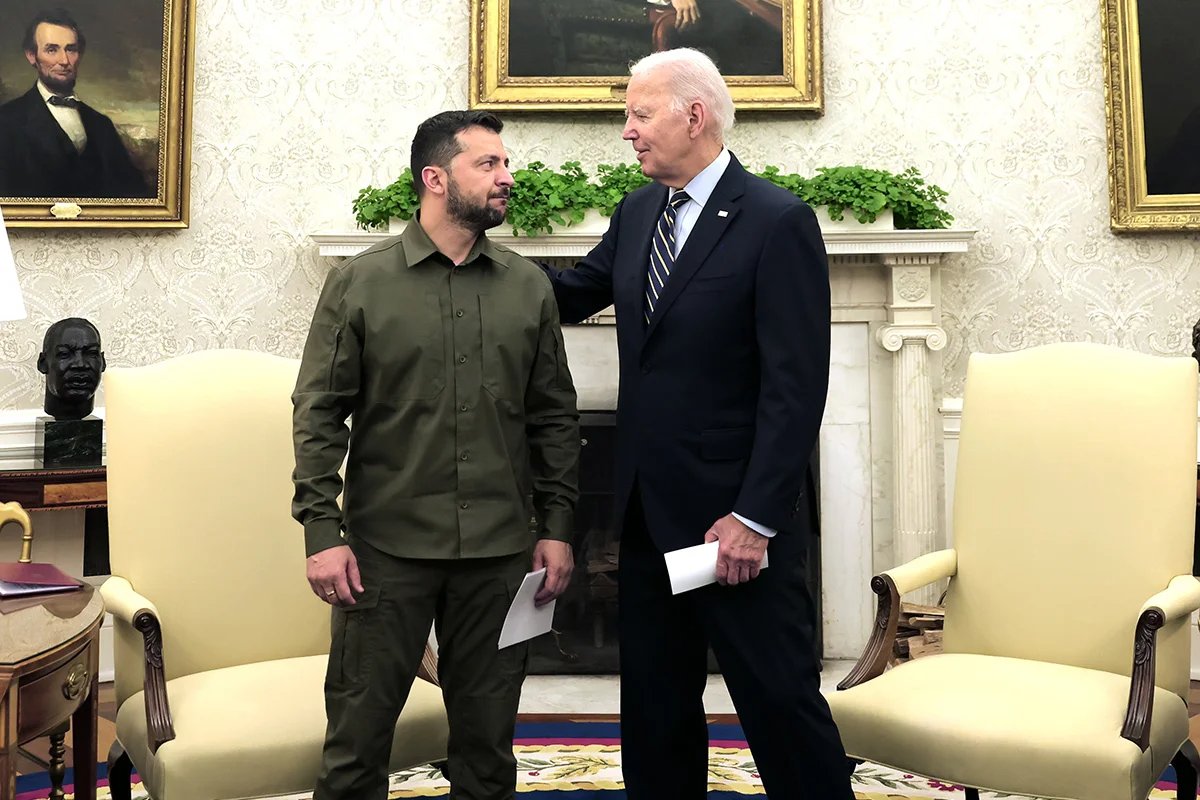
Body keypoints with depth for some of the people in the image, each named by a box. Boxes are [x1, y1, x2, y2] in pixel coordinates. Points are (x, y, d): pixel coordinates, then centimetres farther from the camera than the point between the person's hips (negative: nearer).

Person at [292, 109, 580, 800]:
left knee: (488, 737, 12)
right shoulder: (360, 283, 0)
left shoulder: (529, 287, 7)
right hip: (385, 548, -2)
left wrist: (557, 527, 5)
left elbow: (555, 416, 9)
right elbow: (319, 413, -2)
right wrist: (323, 532, -8)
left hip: (499, 553, 2)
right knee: (358, 734, 7)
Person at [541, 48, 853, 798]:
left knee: (781, 698, 4)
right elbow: (573, 293, 20)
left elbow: (797, 386, -16)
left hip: (736, 517, -7)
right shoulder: (636, 213, 9)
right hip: (649, 510, 7)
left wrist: (754, 517, -19)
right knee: (654, 706, 16)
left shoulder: (778, 221, -12)